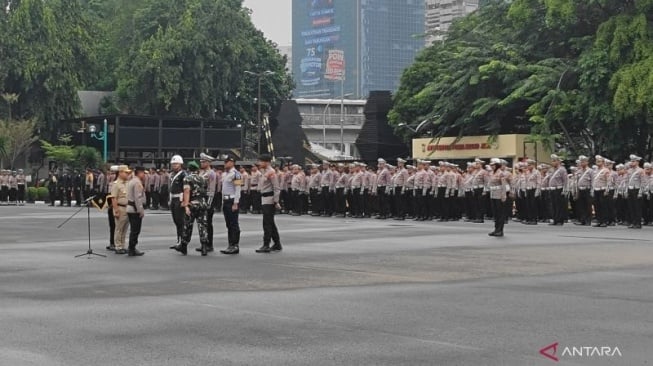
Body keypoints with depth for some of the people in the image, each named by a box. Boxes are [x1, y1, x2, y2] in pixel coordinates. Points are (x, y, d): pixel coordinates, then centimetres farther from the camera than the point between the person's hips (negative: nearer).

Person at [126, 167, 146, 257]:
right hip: (136, 209, -10)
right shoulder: (137, 182, -15)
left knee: (133, 230, 16)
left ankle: (131, 248, 21)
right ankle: (132, 250, -3)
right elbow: (138, 198, -21)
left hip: (130, 208, 10)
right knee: (135, 230, -6)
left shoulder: (131, 181, 18)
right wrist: (141, 210, -19)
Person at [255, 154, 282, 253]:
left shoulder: (271, 172, -14)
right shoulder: (263, 172, 15)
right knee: (271, 223, 14)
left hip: (269, 200, -10)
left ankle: (266, 246, -10)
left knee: (267, 223, -10)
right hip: (264, 200, 10)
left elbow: (276, 188, -16)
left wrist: (276, 201, -18)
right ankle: (277, 245, 21)